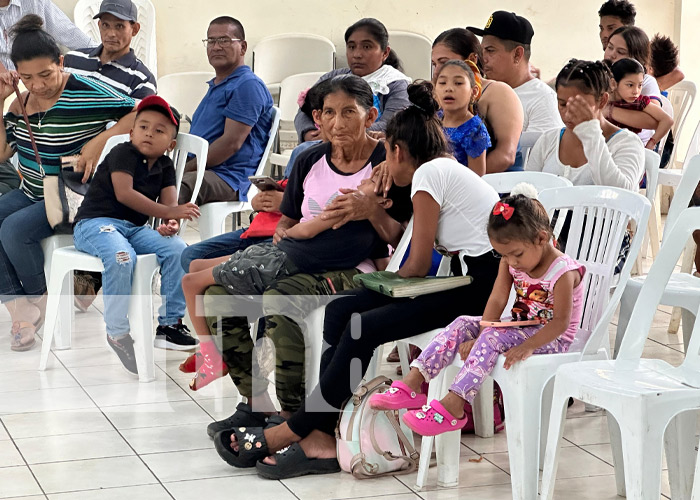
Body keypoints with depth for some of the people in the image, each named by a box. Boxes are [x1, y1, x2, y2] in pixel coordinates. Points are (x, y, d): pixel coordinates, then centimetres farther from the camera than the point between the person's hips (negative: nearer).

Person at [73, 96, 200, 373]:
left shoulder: (165, 166, 11)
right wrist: (169, 212, -25)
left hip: (134, 228, 6)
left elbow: (168, 201, -1)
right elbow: (124, 193, -22)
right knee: (121, 257, -37)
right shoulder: (122, 153, -8)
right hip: (94, 223, -6)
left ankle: (169, 323, -5)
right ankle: (117, 333, -23)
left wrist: (171, 224, -27)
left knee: (177, 250, -17)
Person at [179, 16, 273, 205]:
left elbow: (232, 142, -16)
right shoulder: (214, 87, 28)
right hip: (200, 170, 10)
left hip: (231, 179, -10)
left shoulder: (248, 86, -6)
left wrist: (186, 169, -15)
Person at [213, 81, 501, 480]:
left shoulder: (428, 172, -9)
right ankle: (321, 438, -11)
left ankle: (292, 432, -7)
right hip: (472, 279, 10)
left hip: (484, 291, -10)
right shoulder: (448, 168, 21)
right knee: (341, 311, -2)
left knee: (364, 329, -19)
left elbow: (419, 265, -8)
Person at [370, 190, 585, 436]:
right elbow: (497, 301, -5)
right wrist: (480, 338, -19)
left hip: (552, 339, -8)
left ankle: (452, 406, -38)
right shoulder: (510, 264, 1)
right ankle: (412, 384, -20)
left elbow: (560, 322, -24)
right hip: (520, 329, 8)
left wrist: (527, 347, -36)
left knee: (494, 337, -31)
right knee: (463, 324, -11)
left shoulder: (563, 272, -20)